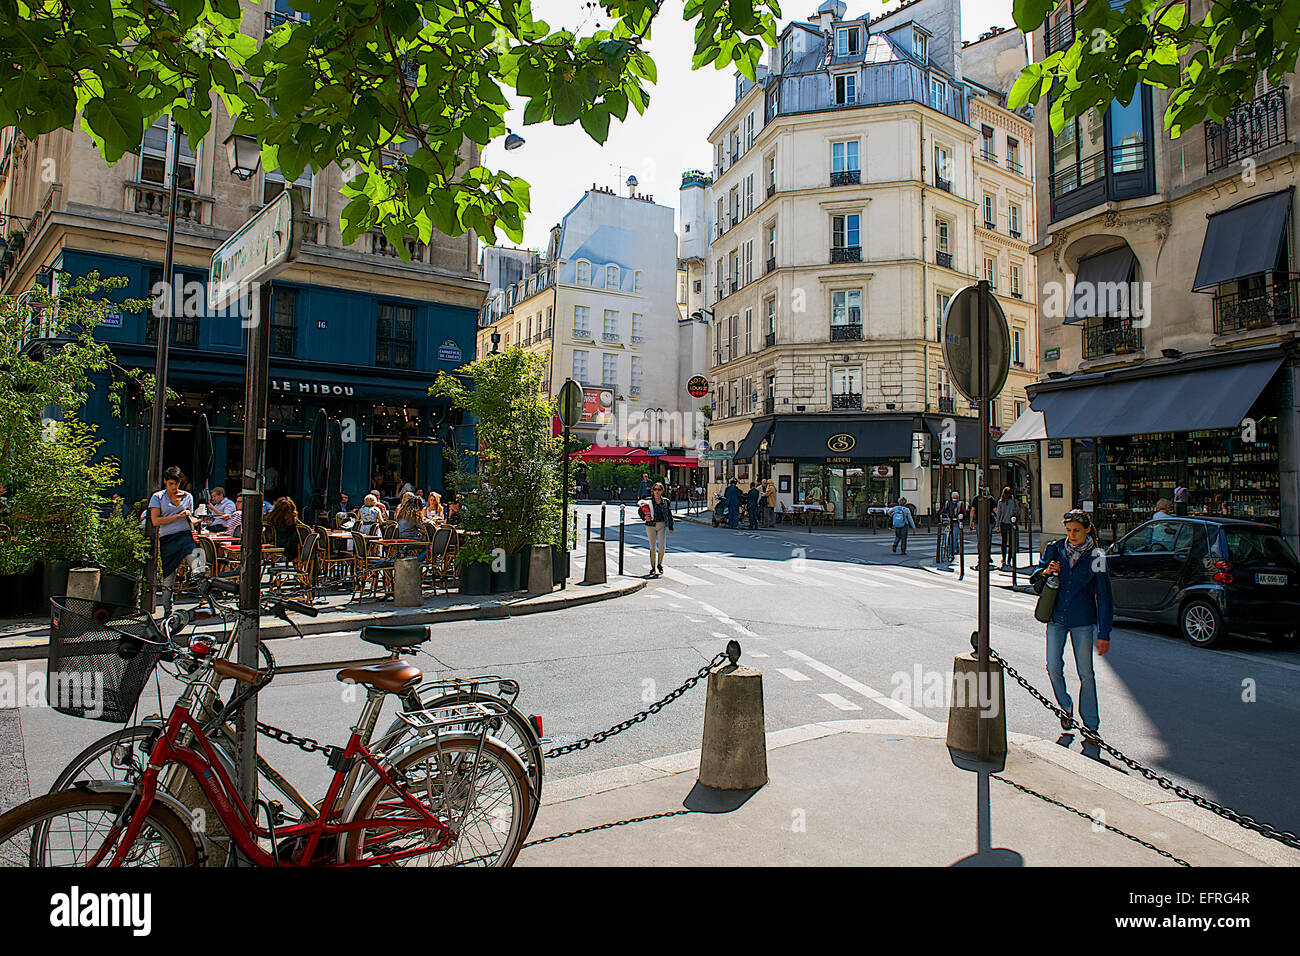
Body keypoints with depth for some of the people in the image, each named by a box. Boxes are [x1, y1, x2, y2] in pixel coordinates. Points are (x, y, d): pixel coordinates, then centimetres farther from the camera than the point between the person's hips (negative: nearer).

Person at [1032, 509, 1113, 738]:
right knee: (1053, 667, -2)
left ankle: (1090, 725, 16)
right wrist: (1045, 573, -15)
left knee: (1086, 674, 2)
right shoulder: (1054, 549, 0)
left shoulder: (1096, 557, -6)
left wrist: (1104, 634, -7)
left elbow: (1103, 597, -4)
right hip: (1056, 618, 2)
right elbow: (1035, 582, 9)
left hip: (1083, 621, -2)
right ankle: (1066, 708, 23)